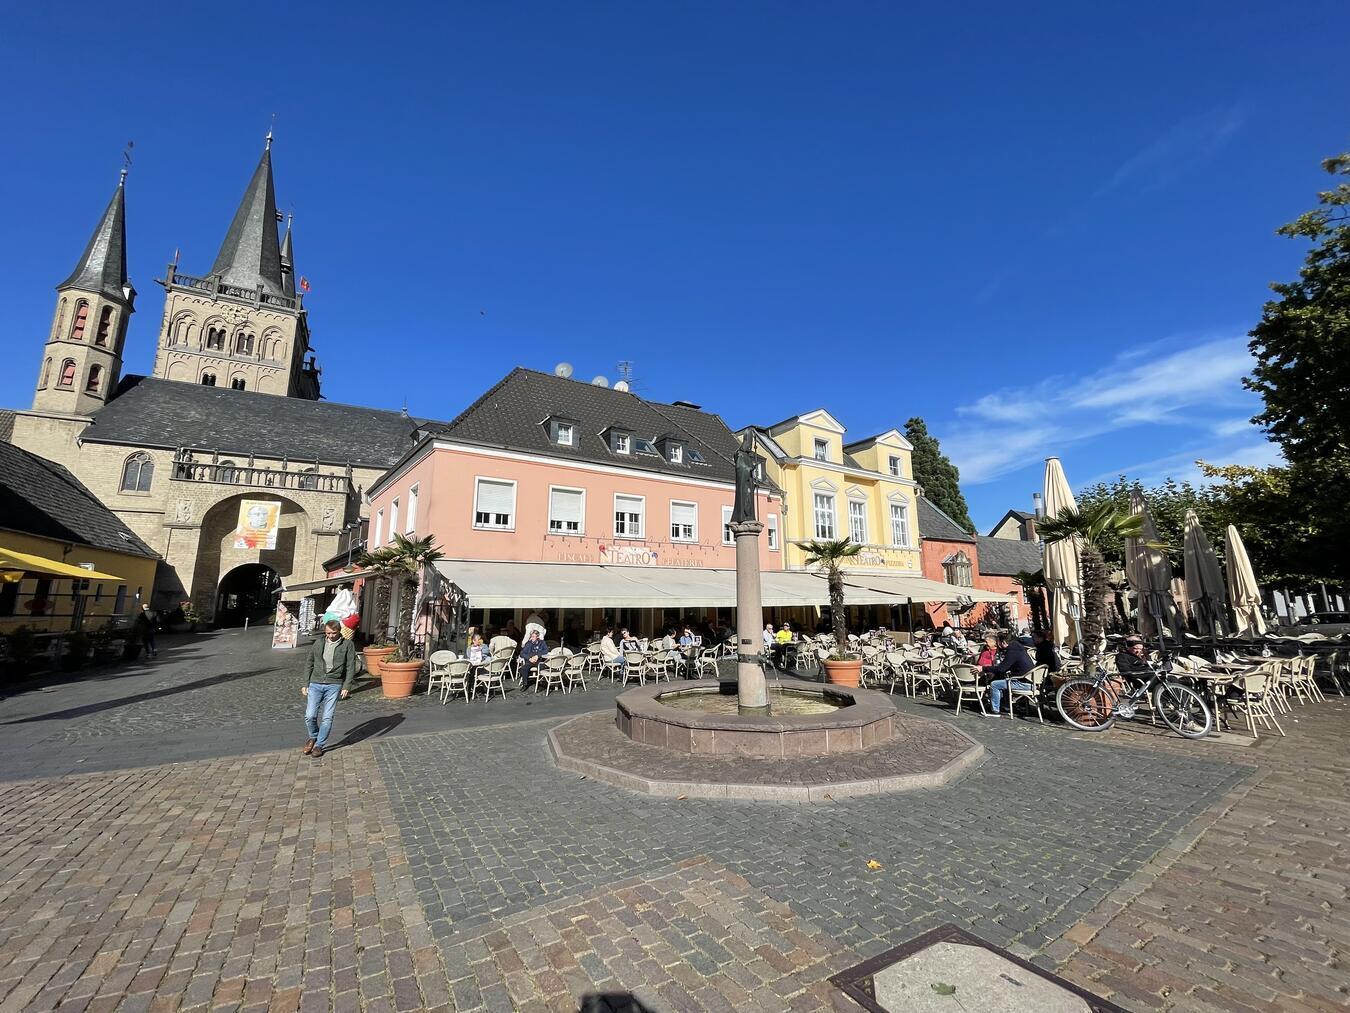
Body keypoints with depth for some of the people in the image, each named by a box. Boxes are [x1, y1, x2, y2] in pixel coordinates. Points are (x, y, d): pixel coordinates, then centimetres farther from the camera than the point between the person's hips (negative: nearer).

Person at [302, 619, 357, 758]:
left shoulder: (348, 645, -3)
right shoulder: (318, 643, 5)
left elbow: (351, 667, -4)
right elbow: (309, 663, 12)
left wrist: (346, 686, -11)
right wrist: (305, 684, 8)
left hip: (334, 685, -2)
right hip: (315, 684, 2)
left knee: (327, 718, -1)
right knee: (310, 716, -2)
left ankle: (319, 745, 16)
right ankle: (313, 737, 26)